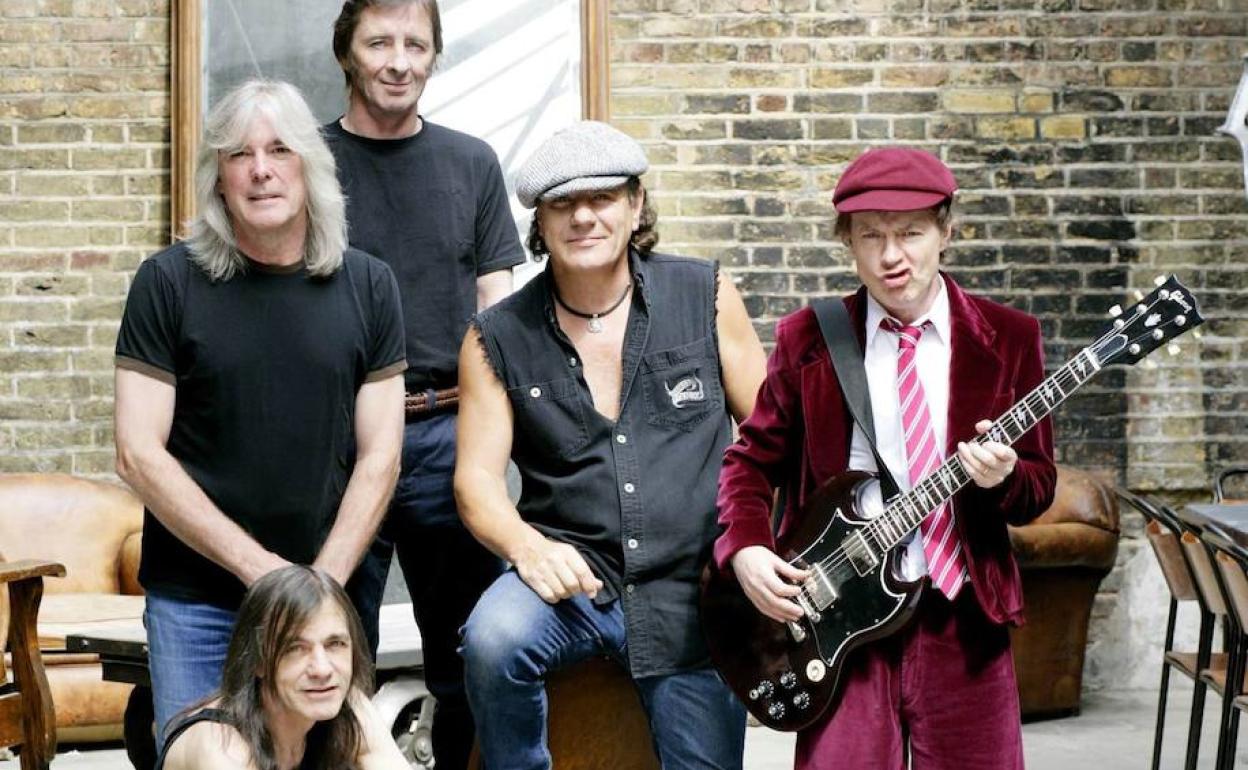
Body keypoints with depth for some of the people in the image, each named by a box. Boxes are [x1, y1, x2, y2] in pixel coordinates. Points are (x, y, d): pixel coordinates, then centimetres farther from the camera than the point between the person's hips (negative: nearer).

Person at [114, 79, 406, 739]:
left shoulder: (367, 286, 3)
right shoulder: (168, 283, -4)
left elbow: (379, 457, 2)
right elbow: (139, 454, -8)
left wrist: (324, 581, -10)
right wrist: (259, 567, -13)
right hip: (193, 602, -1)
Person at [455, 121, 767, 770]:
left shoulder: (705, 297, 2)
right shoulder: (498, 339, 2)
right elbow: (477, 478, -2)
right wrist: (527, 547, -23)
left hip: (692, 590, 1)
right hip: (569, 577, -1)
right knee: (493, 640, -30)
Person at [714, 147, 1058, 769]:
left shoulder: (1007, 338, 3)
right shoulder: (806, 339, 3)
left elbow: (1039, 485, 6)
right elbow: (752, 460, 8)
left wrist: (1004, 477, -17)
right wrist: (744, 548, -9)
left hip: (961, 616, 1)